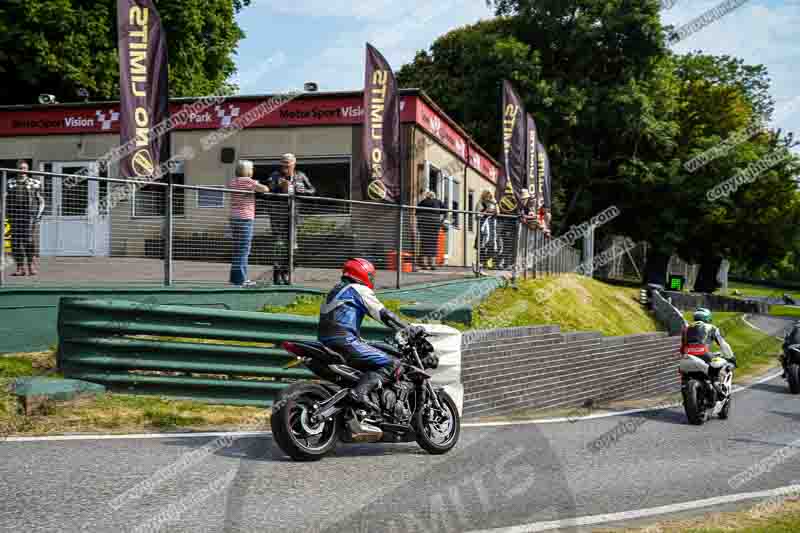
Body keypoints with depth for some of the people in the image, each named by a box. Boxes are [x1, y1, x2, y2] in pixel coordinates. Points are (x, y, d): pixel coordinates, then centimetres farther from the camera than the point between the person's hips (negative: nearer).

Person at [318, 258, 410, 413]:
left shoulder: (336, 290, 27)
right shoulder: (360, 290, 0)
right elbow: (384, 314, -6)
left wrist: (361, 342, 38)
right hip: (344, 342, -9)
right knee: (392, 364, -15)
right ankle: (360, 391, -31)